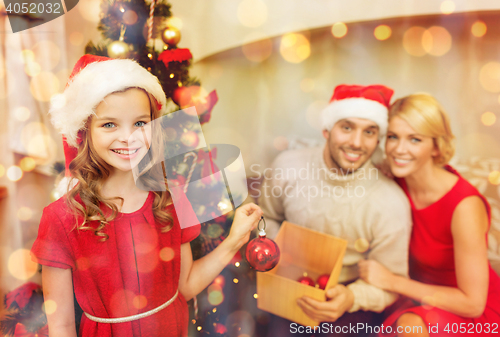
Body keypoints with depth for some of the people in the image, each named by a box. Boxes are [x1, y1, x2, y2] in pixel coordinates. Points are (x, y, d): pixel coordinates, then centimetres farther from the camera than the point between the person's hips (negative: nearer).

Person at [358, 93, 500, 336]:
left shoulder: (465, 206, -26)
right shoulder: (397, 182, -11)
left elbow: (472, 303, -21)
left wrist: (391, 281, -21)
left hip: (477, 316, -4)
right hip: (425, 300, 4)